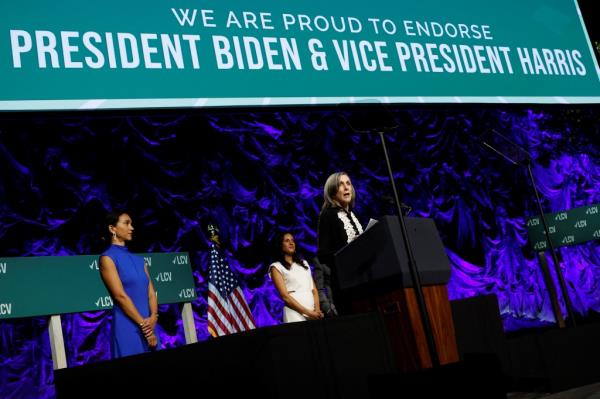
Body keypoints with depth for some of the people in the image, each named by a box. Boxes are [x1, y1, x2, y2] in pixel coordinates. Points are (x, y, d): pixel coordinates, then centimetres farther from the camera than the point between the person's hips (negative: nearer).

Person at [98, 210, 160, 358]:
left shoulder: (138, 259, 15)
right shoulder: (107, 258, -5)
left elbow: (151, 292, 8)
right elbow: (120, 296, -12)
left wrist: (153, 318, -9)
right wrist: (143, 324, -13)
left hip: (148, 327, 6)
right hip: (127, 327, -6)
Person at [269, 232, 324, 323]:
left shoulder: (304, 263, 19)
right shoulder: (276, 267, 2)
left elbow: (314, 289, 13)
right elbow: (285, 296, -7)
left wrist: (317, 309, -5)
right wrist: (308, 312, -13)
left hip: (314, 312, 5)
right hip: (295, 313, -4)